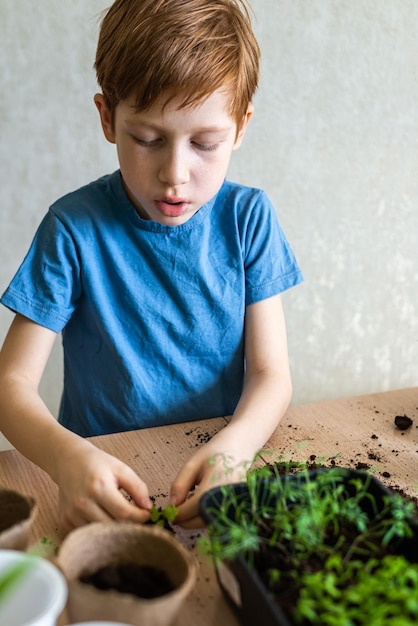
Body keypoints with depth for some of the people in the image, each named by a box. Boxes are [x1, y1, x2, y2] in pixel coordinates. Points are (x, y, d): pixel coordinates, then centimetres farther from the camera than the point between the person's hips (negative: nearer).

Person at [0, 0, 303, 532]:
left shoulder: (248, 218, -3)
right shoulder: (74, 228, -9)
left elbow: (270, 374, -4)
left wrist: (232, 447, -26)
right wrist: (66, 456, -30)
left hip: (218, 479, 2)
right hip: (105, 478, -2)